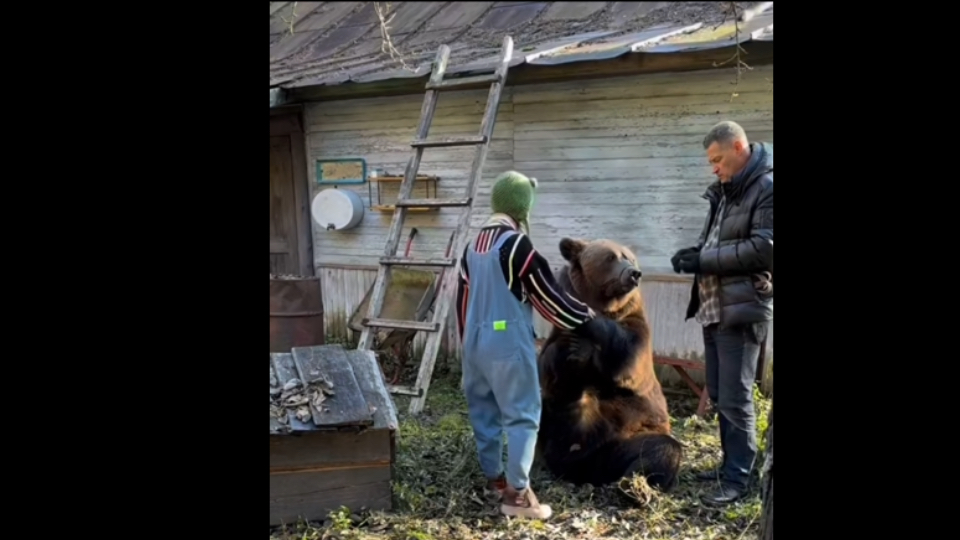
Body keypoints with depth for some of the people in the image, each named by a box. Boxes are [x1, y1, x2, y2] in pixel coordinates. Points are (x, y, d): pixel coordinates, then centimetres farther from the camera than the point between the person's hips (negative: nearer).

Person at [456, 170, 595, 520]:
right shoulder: (516, 244, -15)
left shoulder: (473, 246, 10)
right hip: (508, 343, -8)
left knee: (484, 412, 15)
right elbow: (548, 294, -11)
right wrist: (584, 316, 4)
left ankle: (494, 479, 27)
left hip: (476, 342, 8)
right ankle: (517, 493, -3)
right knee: (522, 415, -2)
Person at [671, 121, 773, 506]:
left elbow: (763, 249, -20)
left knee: (735, 398, -6)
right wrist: (696, 252, 4)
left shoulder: (767, 188, -11)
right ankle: (730, 464, 26)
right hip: (713, 307, 9)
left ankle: (738, 478, 1)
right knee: (719, 395, 15)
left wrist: (703, 260, -17)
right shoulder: (725, 192, 18)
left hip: (741, 309, -9)